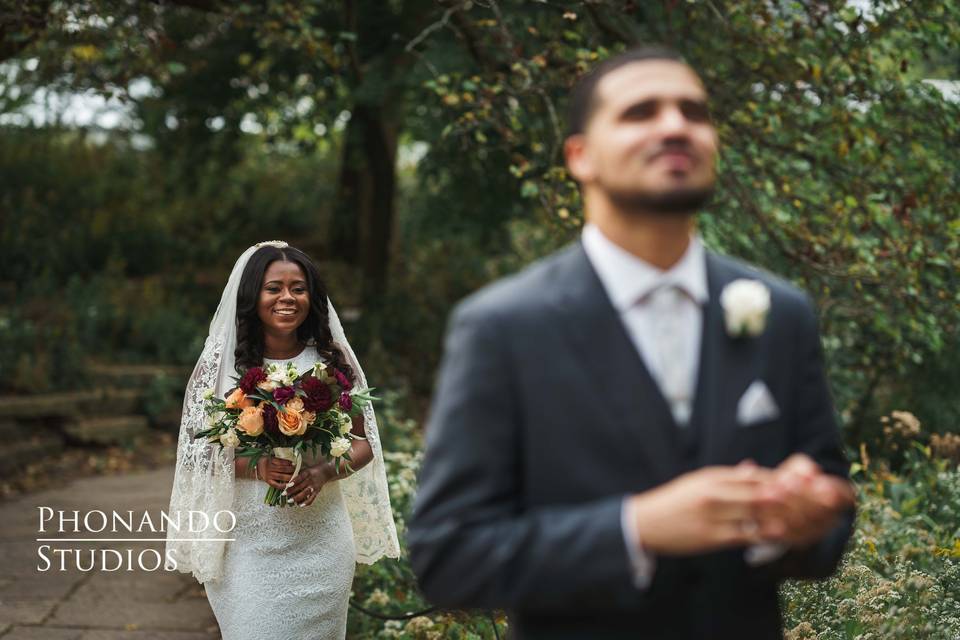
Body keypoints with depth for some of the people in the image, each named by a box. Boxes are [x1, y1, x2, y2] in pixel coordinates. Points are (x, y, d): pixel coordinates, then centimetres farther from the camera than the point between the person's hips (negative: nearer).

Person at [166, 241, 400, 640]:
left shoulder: (333, 359, 1)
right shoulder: (223, 360, -3)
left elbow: (365, 443, 5)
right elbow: (197, 448, -3)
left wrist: (325, 472, -14)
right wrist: (255, 467, -19)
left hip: (320, 540, 2)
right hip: (250, 542, -1)